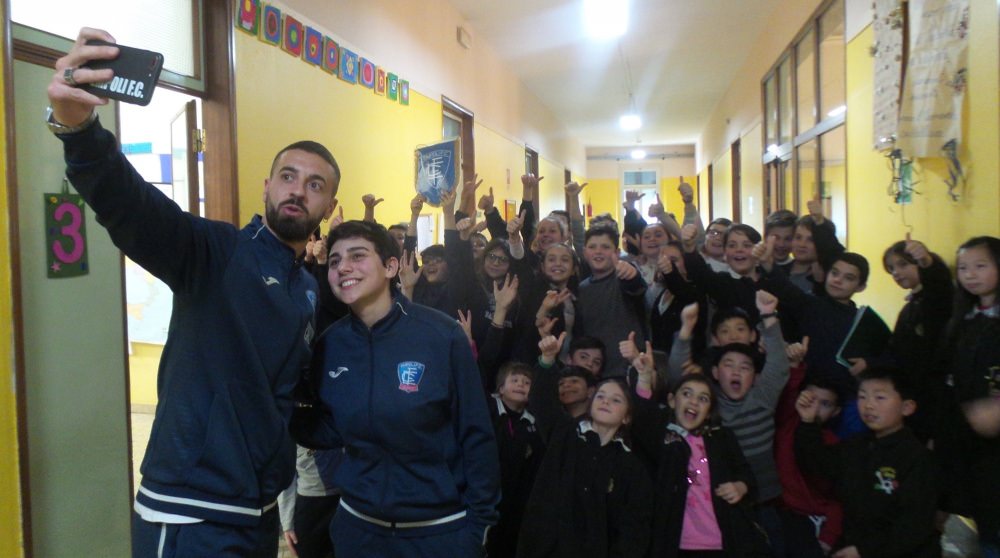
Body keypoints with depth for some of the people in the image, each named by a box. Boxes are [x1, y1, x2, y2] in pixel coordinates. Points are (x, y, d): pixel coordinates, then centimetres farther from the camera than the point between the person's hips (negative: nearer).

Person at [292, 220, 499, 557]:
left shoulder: (442, 334, -15)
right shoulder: (330, 344, -3)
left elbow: (476, 435, -11)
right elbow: (328, 432, 3)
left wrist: (478, 525, -9)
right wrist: (287, 411, -13)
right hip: (358, 526, 4)